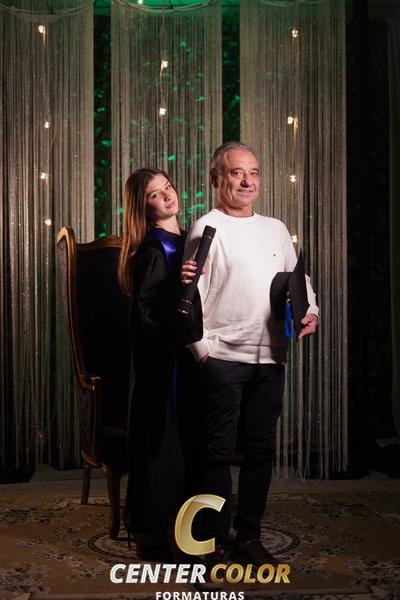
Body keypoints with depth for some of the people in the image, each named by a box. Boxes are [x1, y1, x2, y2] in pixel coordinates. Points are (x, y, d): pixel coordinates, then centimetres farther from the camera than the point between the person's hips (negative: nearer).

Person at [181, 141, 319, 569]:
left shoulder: (276, 229, 15)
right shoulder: (208, 228, -2)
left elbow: (299, 280, 21)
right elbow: (194, 295, -9)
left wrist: (311, 312, 4)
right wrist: (201, 348, -17)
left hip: (269, 357, 6)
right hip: (223, 357, -5)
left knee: (260, 449, 11)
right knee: (219, 450, 0)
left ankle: (249, 537, 23)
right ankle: (214, 541, 12)